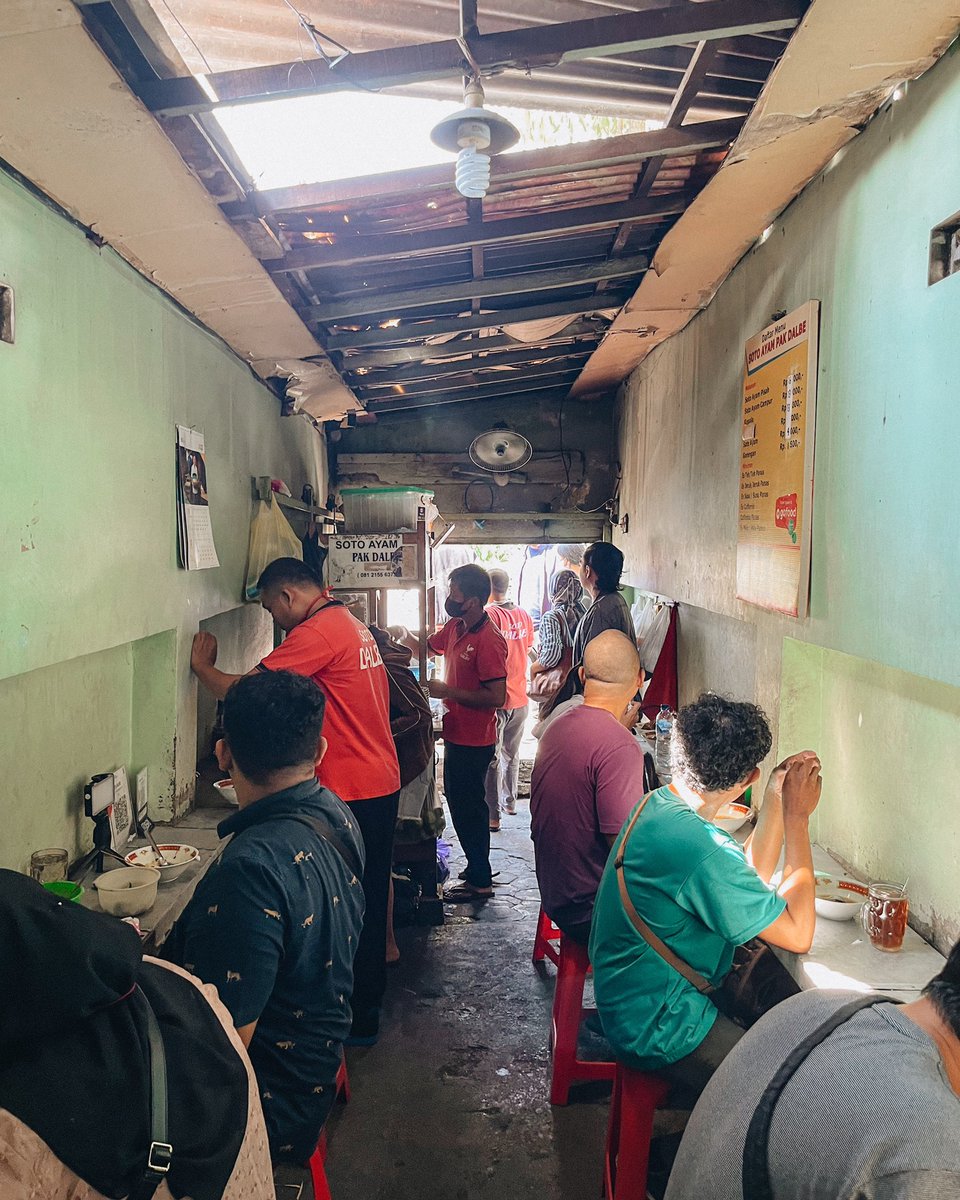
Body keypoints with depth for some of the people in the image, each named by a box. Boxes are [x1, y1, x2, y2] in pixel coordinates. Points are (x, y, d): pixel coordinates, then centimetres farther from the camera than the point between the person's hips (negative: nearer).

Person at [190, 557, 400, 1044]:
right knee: (368, 899, 21)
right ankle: (369, 996, 36)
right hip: (381, 783, 10)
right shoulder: (351, 624, 12)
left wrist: (201, 666, -1)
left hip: (352, 793, -10)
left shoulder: (317, 633, -18)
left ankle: (358, 1019, 18)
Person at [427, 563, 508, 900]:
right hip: (456, 734, 9)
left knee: (468, 808, 2)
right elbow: (428, 647, 23)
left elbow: (496, 697, -26)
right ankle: (477, 869, 35)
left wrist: (447, 691, -20)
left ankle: (480, 881, 17)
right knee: (460, 803, 19)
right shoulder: (454, 628, 4)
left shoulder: (488, 640, -22)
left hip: (474, 742, -9)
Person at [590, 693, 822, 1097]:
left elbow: (751, 877, 10)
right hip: (657, 1029, -9)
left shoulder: (659, 804, 0)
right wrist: (797, 816, -16)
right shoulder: (699, 850, -31)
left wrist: (777, 798, 1)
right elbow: (798, 934, -21)